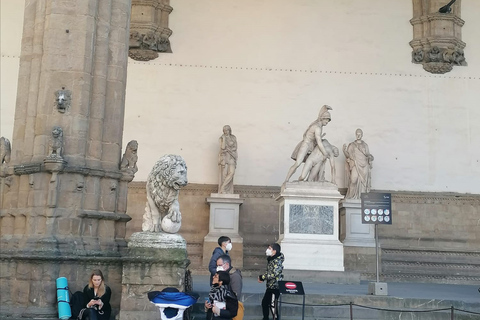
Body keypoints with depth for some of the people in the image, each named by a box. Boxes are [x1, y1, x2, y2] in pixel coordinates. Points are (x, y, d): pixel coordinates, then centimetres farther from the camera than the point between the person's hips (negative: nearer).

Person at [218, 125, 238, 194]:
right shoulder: (221, 138, -1)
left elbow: (235, 148, 0)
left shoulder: (233, 138, 7)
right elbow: (223, 147, -16)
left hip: (231, 157, 3)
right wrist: (224, 138, -16)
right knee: (224, 174, -7)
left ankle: (222, 187, -3)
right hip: (224, 157, -3)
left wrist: (227, 150, -11)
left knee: (232, 172, -13)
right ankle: (223, 191, -2)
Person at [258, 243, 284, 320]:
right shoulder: (271, 259, 10)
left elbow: (274, 274, -28)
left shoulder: (277, 261, -18)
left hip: (275, 286, -10)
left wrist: (262, 277, -18)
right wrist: (262, 277, 0)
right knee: (264, 302, 16)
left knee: (273, 304, -6)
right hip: (270, 286, 10)